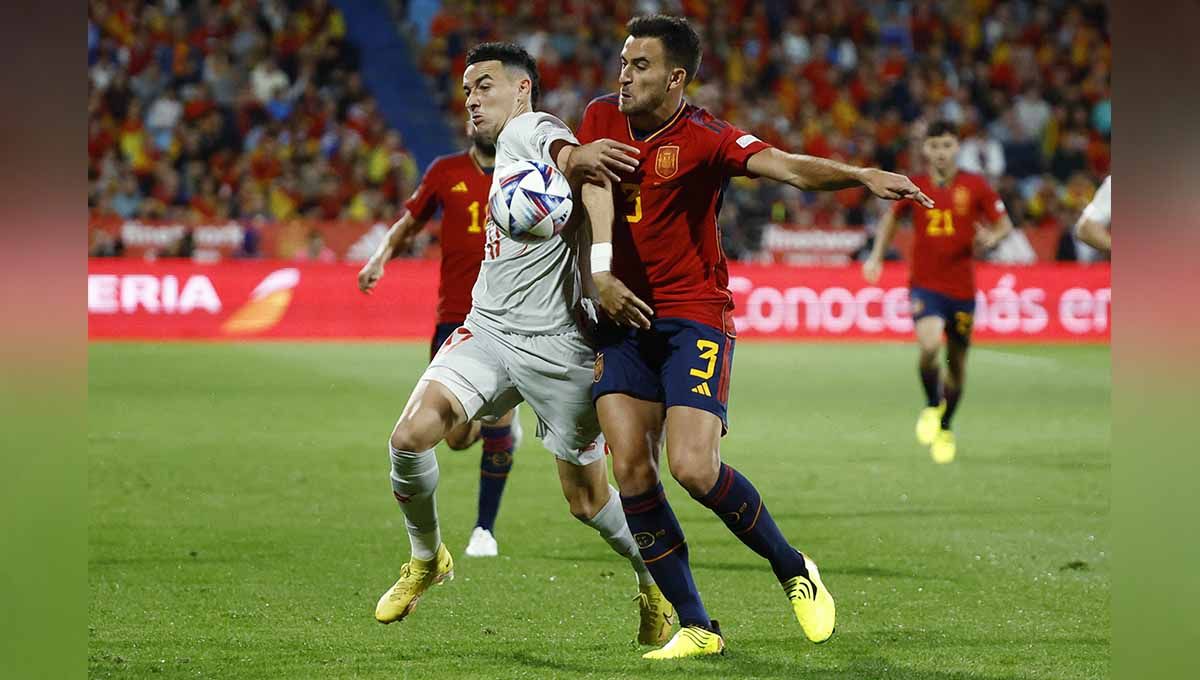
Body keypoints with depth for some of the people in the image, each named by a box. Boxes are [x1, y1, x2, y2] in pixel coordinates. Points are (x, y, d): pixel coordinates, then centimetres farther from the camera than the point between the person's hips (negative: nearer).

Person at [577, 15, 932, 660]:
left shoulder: (706, 138, -11)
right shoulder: (601, 119, 5)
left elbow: (788, 167, -24)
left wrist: (864, 176, -41)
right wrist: (599, 273, -9)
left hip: (694, 315, -5)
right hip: (624, 315, 5)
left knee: (693, 467, -18)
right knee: (631, 471, -7)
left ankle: (793, 569, 8)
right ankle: (696, 629, 3)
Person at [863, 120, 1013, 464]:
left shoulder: (975, 186, -3)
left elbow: (1004, 225, 4)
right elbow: (892, 216, 18)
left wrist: (992, 238, -18)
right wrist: (876, 257, 10)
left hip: (962, 289, 1)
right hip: (925, 285, -1)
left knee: (956, 363, 10)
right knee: (929, 346, -26)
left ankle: (945, 429, 34)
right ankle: (933, 405, 3)